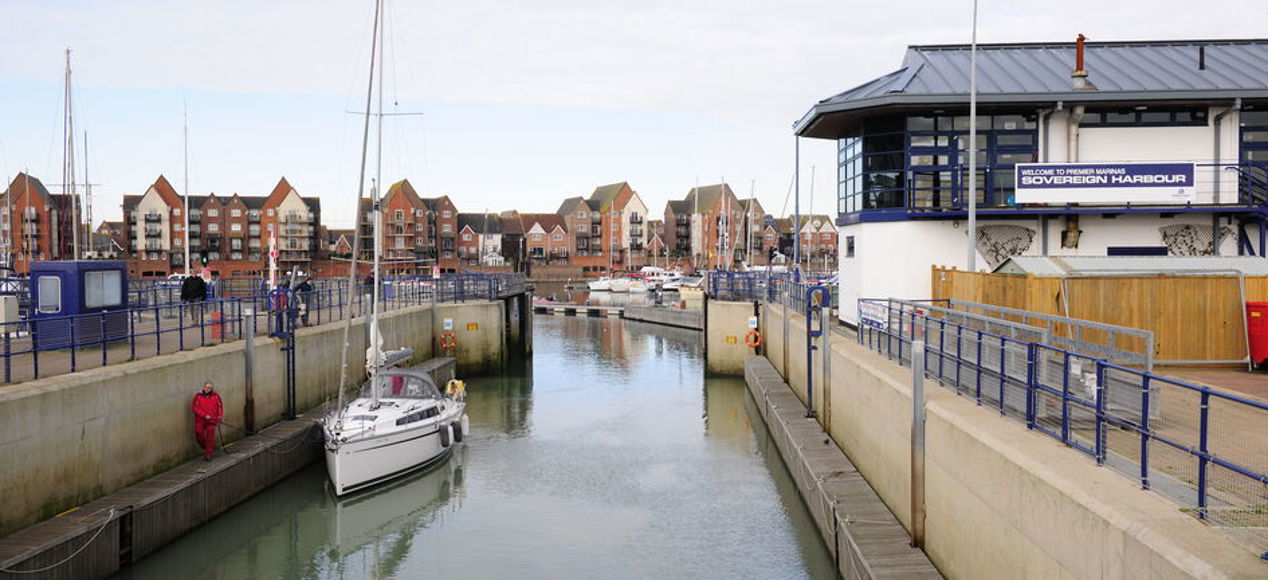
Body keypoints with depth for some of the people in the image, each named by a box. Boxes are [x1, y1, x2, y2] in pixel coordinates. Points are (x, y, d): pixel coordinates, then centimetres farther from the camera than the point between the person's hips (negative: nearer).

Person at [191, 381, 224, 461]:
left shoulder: (216, 396, -1)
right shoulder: (198, 395, -7)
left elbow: (220, 406, 12)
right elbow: (194, 407, -11)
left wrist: (220, 417, 2)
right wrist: (205, 415, -17)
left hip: (211, 420, 0)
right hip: (200, 420, 0)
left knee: (210, 437, -4)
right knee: (199, 437, 5)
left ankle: (208, 454, 5)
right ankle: (206, 448, 33)